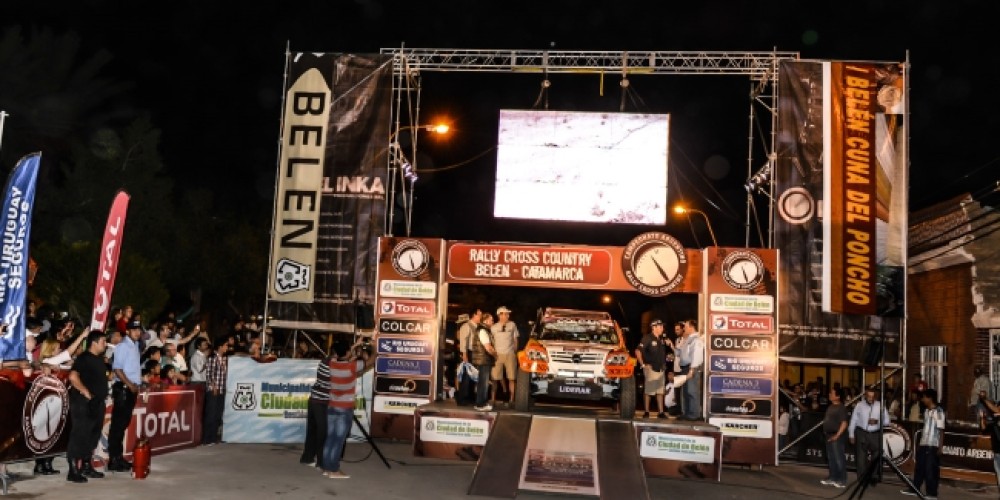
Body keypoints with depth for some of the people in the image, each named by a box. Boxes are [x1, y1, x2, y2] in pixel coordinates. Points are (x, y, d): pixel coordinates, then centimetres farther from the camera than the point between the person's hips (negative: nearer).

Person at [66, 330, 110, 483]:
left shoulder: (99, 358, 13)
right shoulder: (83, 358, -14)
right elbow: (73, 377, -26)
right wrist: (85, 391, -20)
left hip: (97, 402, 9)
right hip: (84, 403, -9)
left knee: (93, 436, 15)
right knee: (80, 436, -5)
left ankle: (87, 466, 26)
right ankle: (73, 471, 1)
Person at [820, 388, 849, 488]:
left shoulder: (841, 408, -12)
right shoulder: (830, 407, 14)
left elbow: (844, 423, -17)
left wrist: (837, 435, -21)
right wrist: (825, 433, 15)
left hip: (836, 436, -9)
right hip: (829, 435, 9)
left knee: (839, 458, -6)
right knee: (831, 458, 14)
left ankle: (842, 480, -1)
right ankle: (832, 478, 23)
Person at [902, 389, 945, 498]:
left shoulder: (938, 411, -11)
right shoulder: (926, 411, 13)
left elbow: (941, 430, -13)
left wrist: (940, 447, -16)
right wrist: (919, 443, 18)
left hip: (933, 445, -8)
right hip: (923, 444, 8)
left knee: (931, 469, -1)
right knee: (919, 467, 12)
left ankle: (932, 493, 8)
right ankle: (914, 489, 20)